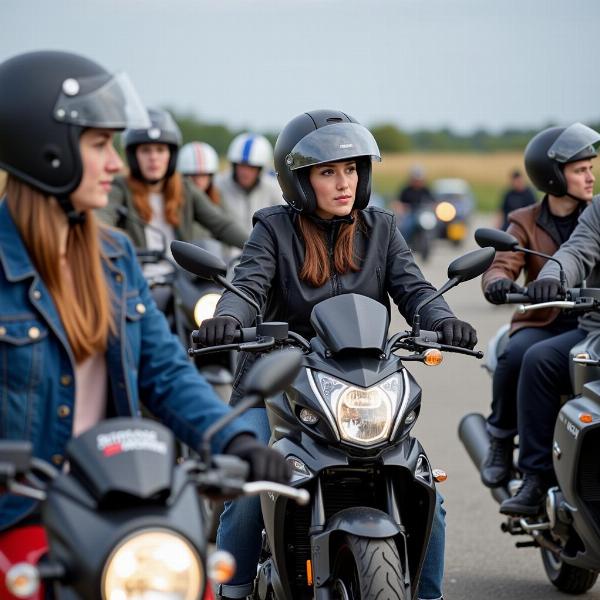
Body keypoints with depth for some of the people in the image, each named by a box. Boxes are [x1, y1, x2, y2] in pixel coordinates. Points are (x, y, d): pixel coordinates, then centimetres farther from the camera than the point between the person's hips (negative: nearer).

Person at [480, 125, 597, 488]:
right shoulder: (526, 223, 7)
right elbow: (501, 266, -7)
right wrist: (498, 283, -33)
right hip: (542, 323, -1)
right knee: (518, 355, -33)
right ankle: (502, 439, -10)